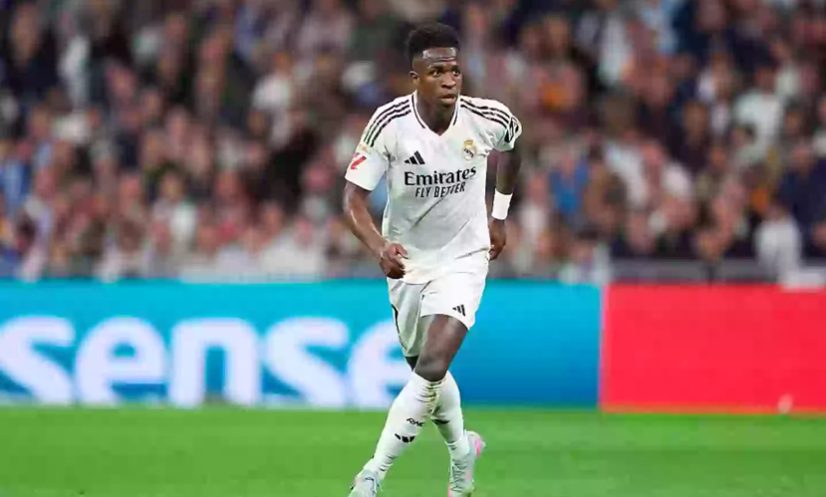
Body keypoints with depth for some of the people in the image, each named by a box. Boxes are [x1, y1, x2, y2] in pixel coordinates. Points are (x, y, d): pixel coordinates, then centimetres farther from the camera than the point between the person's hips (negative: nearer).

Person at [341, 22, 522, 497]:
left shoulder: (489, 119, -17)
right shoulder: (390, 123, -21)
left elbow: (512, 147, 9)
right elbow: (354, 197, -21)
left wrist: (499, 214, 15)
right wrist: (379, 247, -39)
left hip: (464, 258, -1)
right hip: (406, 259, 1)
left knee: (431, 369, -19)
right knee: (426, 367, 17)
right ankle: (463, 451, 45)